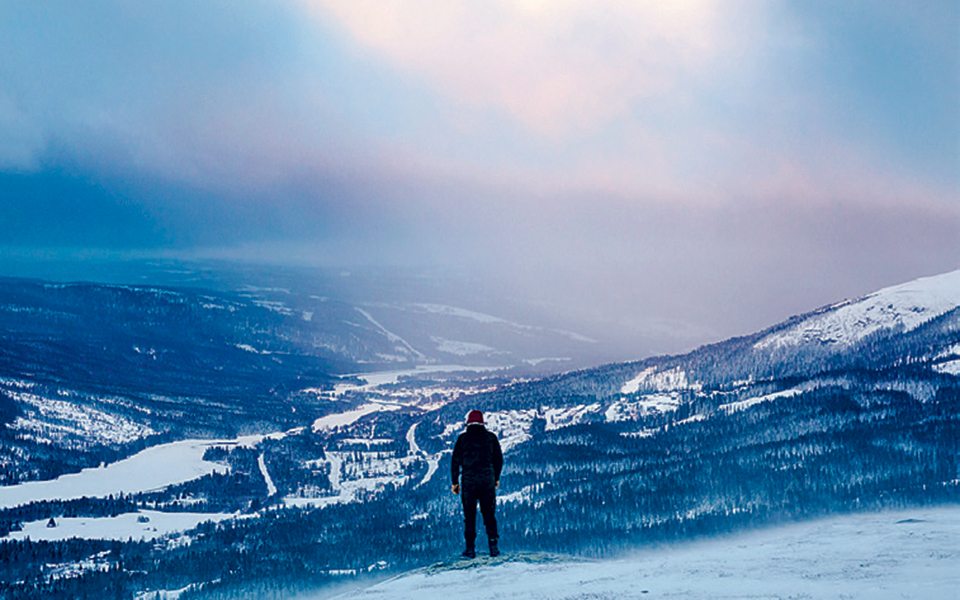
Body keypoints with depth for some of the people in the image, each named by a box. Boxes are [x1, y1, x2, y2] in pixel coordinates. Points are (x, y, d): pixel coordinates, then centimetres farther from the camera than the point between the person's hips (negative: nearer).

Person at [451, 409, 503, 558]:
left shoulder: (463, 438, -1)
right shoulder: (491, 437, 5)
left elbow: (455, 461, -1)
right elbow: (498, 459, 11)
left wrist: (455, 482, 7)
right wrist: (496, 478, 23)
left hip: (468, 480, -1)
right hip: (487, 479, 1)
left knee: (469, 515, 3)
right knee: (489, 514, 8)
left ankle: (470, 548, 0)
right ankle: (493, 546, 3)